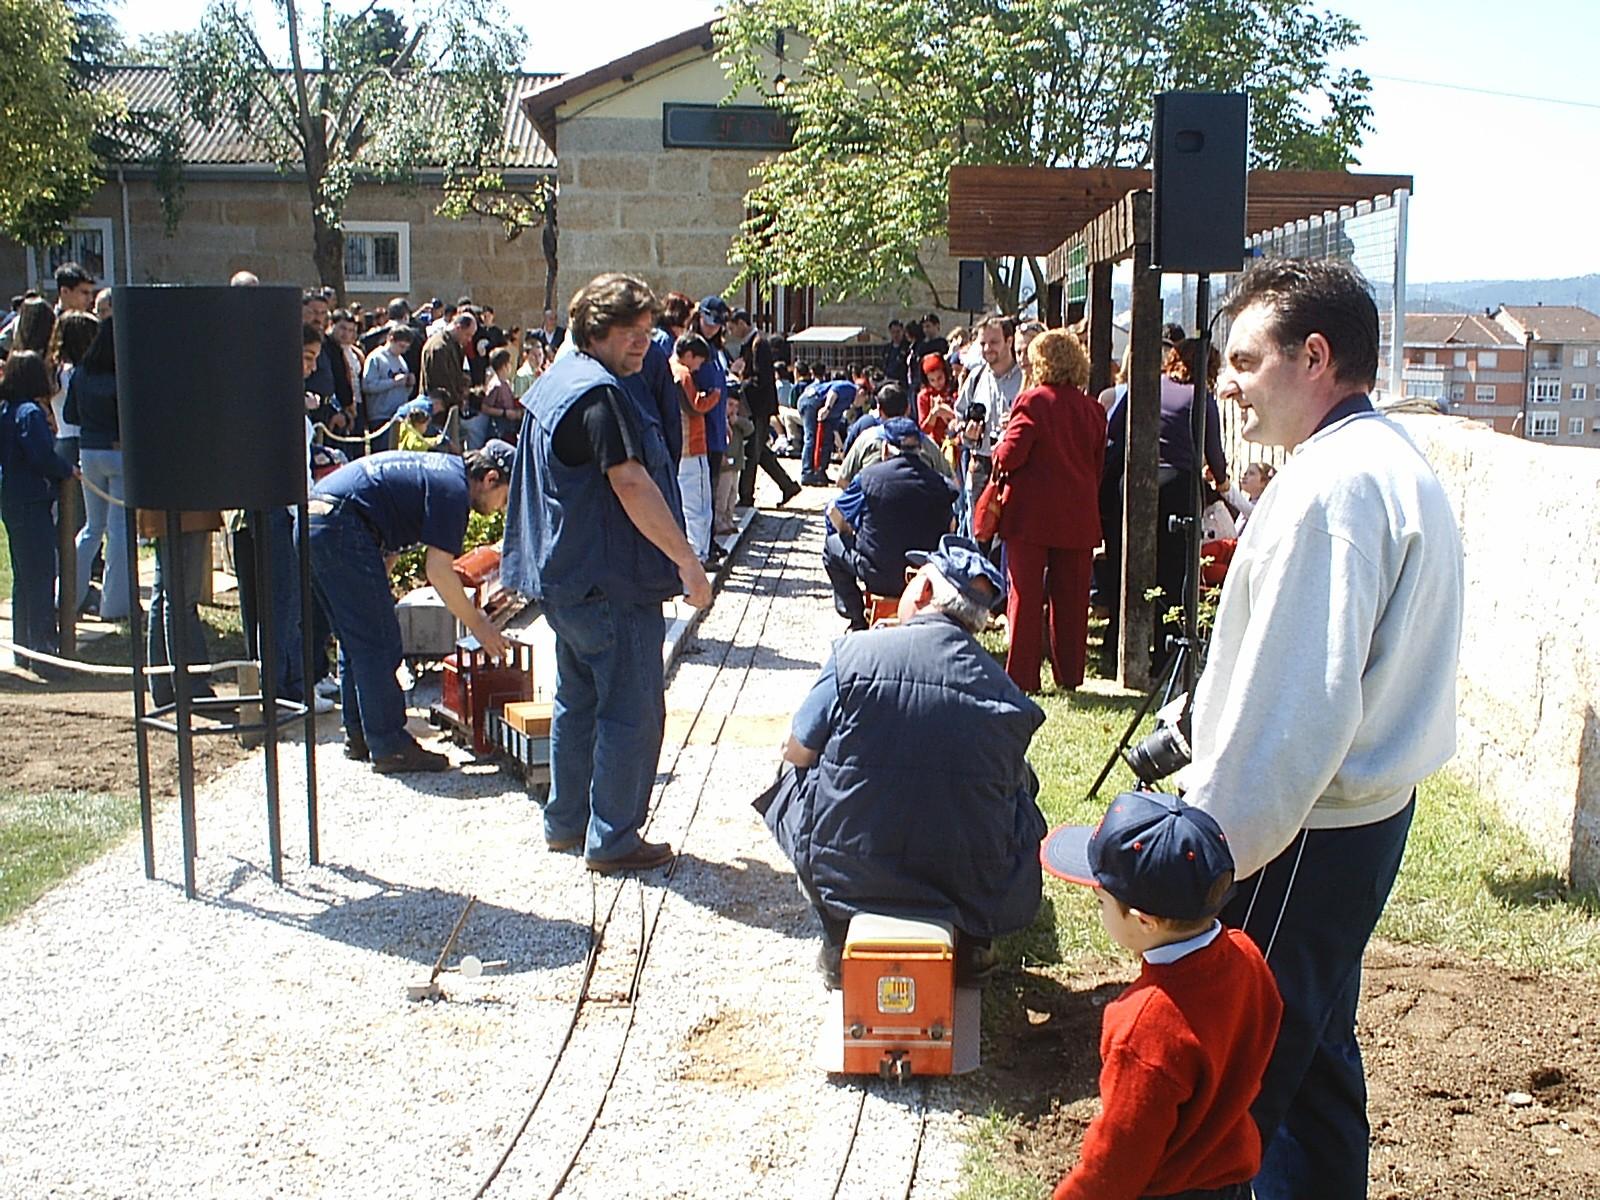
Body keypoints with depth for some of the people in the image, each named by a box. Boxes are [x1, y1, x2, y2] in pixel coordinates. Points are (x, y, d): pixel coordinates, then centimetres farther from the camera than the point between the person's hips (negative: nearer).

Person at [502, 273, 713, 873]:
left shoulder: (557, 379, 14)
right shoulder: (599, 394, -19)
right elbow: (632, 486, -24)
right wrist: (688, 561, -22)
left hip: (567, 576, 11)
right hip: (610, 582, -11)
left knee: (579, 699, 19)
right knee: (632, 709, -3)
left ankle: (565, 820, 29)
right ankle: (612, 839, 3)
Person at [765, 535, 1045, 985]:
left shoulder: (853, 654, -10)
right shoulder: (1007, 695, -5)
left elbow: (797, 752, 1)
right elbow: (1014, 781, 7)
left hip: (851, 877, -1)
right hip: (975, 887, 1)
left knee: (797, 776, 27)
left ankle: (840, 946, 28)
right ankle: (970, 944, 29)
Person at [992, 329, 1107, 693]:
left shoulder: (1033, 401, -10)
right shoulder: (1093, 409, 5)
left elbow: (1011, 453, -16)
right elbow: (1099, 466, 10)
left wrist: (999, 456, 4)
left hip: (1031, 515, -4)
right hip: (1078, 518, 4)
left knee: (1025, 595, 3)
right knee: (1071, 598, 11)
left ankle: (1022, 676, 3)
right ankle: (1069, 674, 16)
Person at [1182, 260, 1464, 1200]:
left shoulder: (1331, 487, -21)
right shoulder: (1397, 465, 12)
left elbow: (1298, 697, -25)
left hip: (1305, 832, -10)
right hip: (1366, 807, 10)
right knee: (1313, 1047, 22)